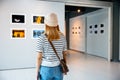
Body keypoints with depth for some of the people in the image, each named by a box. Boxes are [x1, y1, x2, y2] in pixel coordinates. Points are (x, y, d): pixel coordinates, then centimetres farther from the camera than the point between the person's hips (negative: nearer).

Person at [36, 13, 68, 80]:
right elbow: (65, 54, 2)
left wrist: (37, 71, -1)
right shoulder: (62, 37, -5)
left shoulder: (42, 38, -14)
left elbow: (39, 57, -12)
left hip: (46, 69, -2)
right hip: (58, 69, 3)